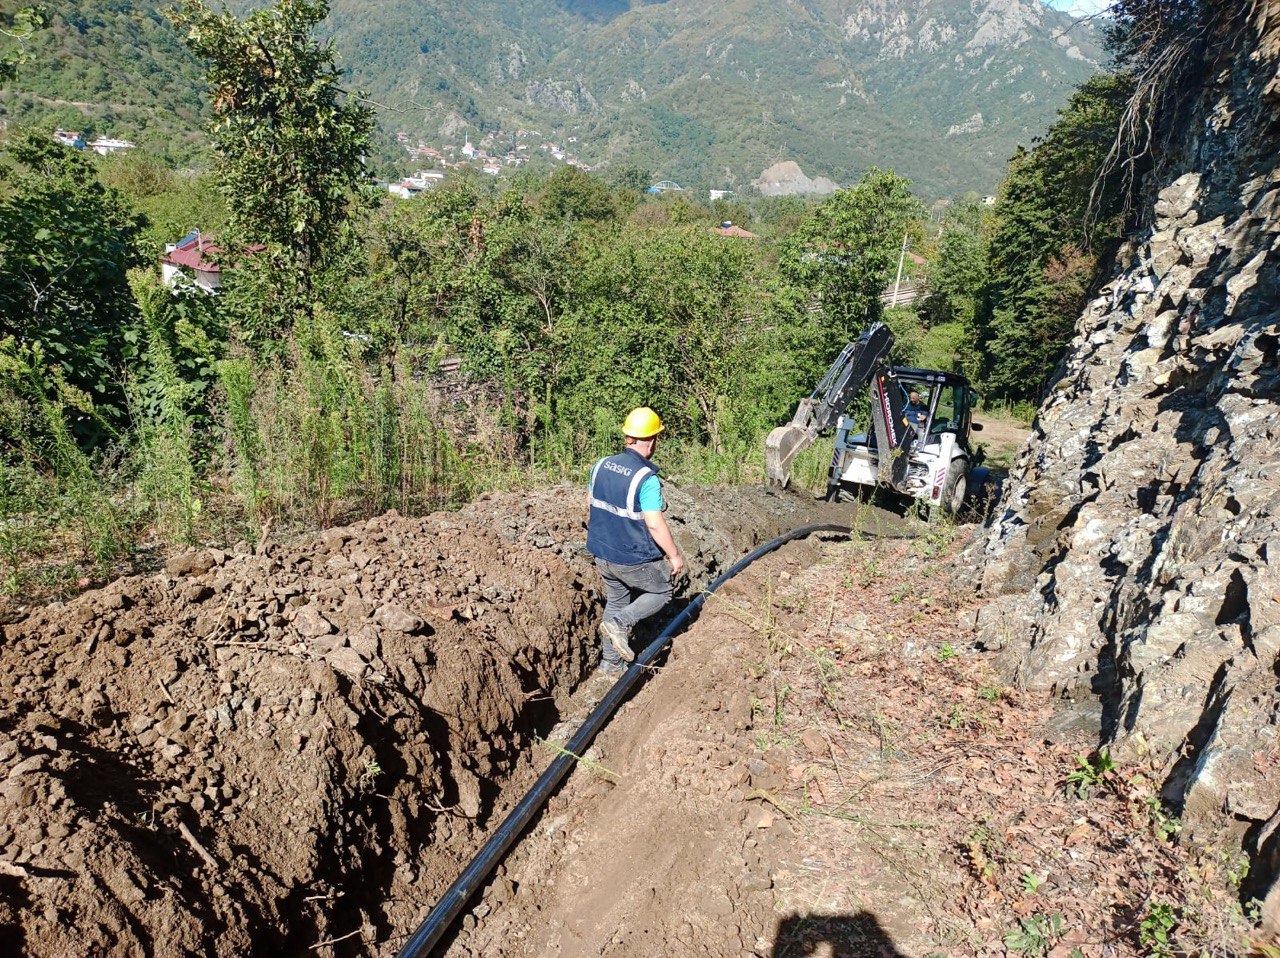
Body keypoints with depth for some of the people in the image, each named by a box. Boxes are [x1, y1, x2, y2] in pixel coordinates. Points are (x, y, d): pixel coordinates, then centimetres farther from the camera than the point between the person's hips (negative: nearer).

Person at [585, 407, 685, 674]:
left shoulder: (601, 466, -1)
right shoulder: (647, 478, -23)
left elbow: (592, 504, 12)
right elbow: (655, 524, -24)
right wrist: (675, 556, -11)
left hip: (602, 553, 7)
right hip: (635, 559, -7)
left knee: (616, 601, 22)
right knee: (660, 594, 16)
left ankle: (610, 662, 28)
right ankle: (620, 622, -4)